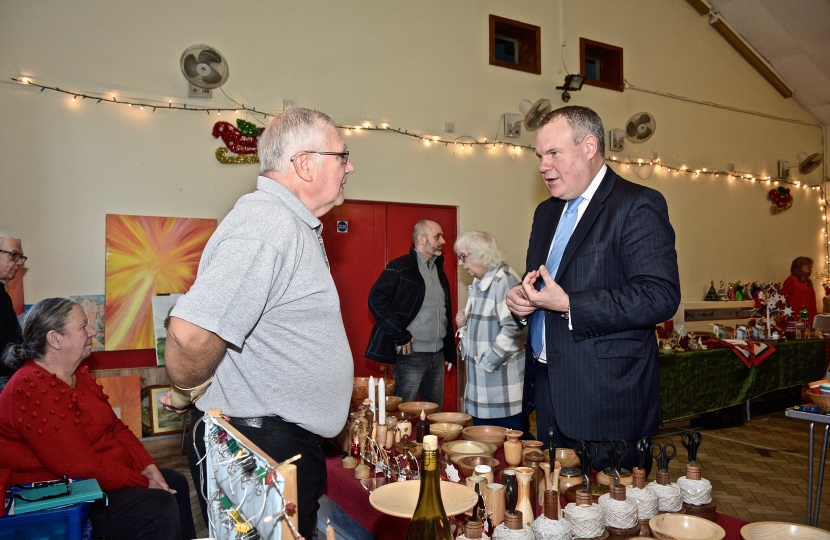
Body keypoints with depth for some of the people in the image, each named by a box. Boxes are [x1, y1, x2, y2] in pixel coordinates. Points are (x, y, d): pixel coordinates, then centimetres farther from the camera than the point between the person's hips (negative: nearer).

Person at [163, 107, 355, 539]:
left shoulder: (295, 226, 11)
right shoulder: (268, 224, -24)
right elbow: (191, 334, -32)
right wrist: (192, 389, -14)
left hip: (291, 446, 10)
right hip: (261, 453, -10)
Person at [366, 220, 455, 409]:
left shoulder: (438, 270, 15)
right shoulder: (399, 267, -7)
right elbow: (376, 300, -16)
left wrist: (449, 351, 13)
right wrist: (400, 336, -17)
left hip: (438, 354, 7)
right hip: (411, 354, -7)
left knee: (435, 413, 13)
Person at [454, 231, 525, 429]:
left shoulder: (504, 282, -15)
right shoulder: (478, 284, 14)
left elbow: (512, 330, -24)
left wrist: (488, 362, -17)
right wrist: (464, 322, 5)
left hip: (502, 383, -9)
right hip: (481, 383, 9)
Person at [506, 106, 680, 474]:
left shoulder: (637, 205, -10)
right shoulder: (547, 212, 15)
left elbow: (660, 296, -20)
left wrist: (568, 305, -23)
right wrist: (522, 299, 1)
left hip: (608, 399, -7)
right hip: (551, 393, 8)